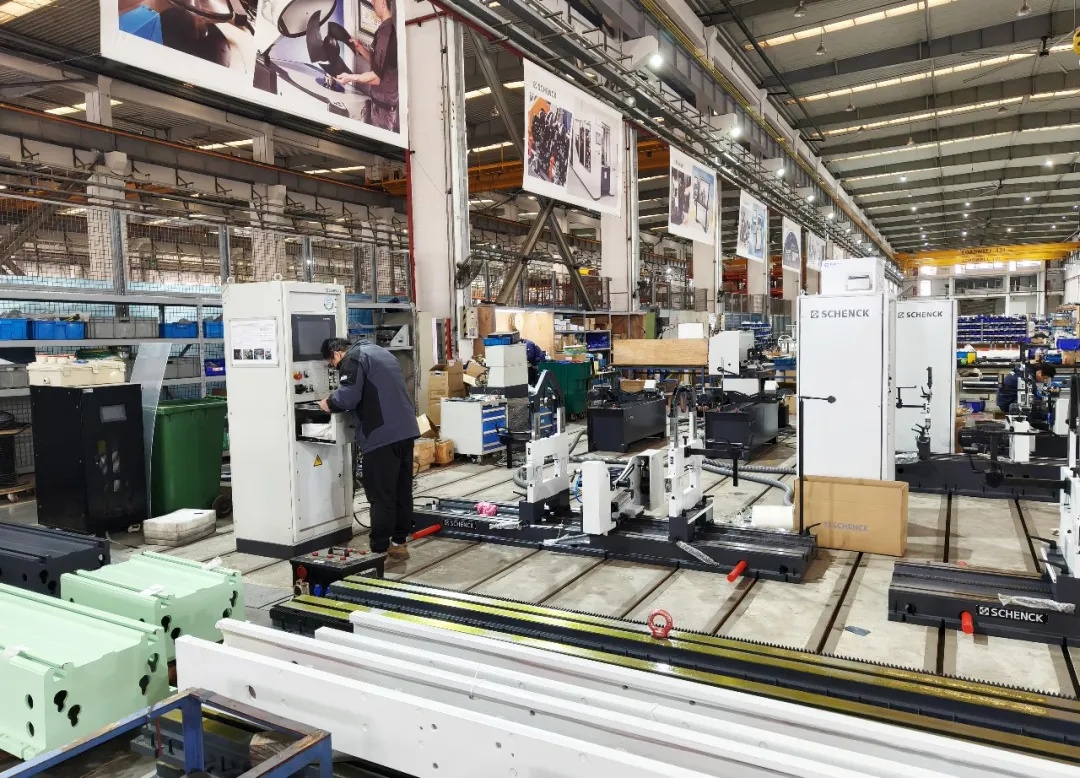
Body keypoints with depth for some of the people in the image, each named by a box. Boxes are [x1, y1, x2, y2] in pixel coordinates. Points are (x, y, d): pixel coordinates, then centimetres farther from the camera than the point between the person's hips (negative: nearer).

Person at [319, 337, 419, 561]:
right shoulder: (380, 352, 23)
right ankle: (399, 543, 23)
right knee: (402, 490, 14)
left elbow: (347, 397, -17)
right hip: (405, 430, 9)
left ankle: (379, 550, 5)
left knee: (381, 495, -2)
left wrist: (328, 404, 4)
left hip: (382, 436, -9)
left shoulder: (353, 358, -5)